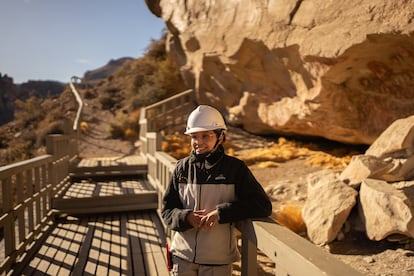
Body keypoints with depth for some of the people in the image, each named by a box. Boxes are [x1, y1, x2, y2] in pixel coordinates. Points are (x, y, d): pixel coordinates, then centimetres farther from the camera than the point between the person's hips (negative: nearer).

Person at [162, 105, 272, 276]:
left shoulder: (234, 168, -8)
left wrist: (221, 213, -22)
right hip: (183, 257, 2)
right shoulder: (183, 167, -1)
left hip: (218, 261, -2)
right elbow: (167, 210, 3)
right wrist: (187, 217, -18)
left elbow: (263, 206, -14)